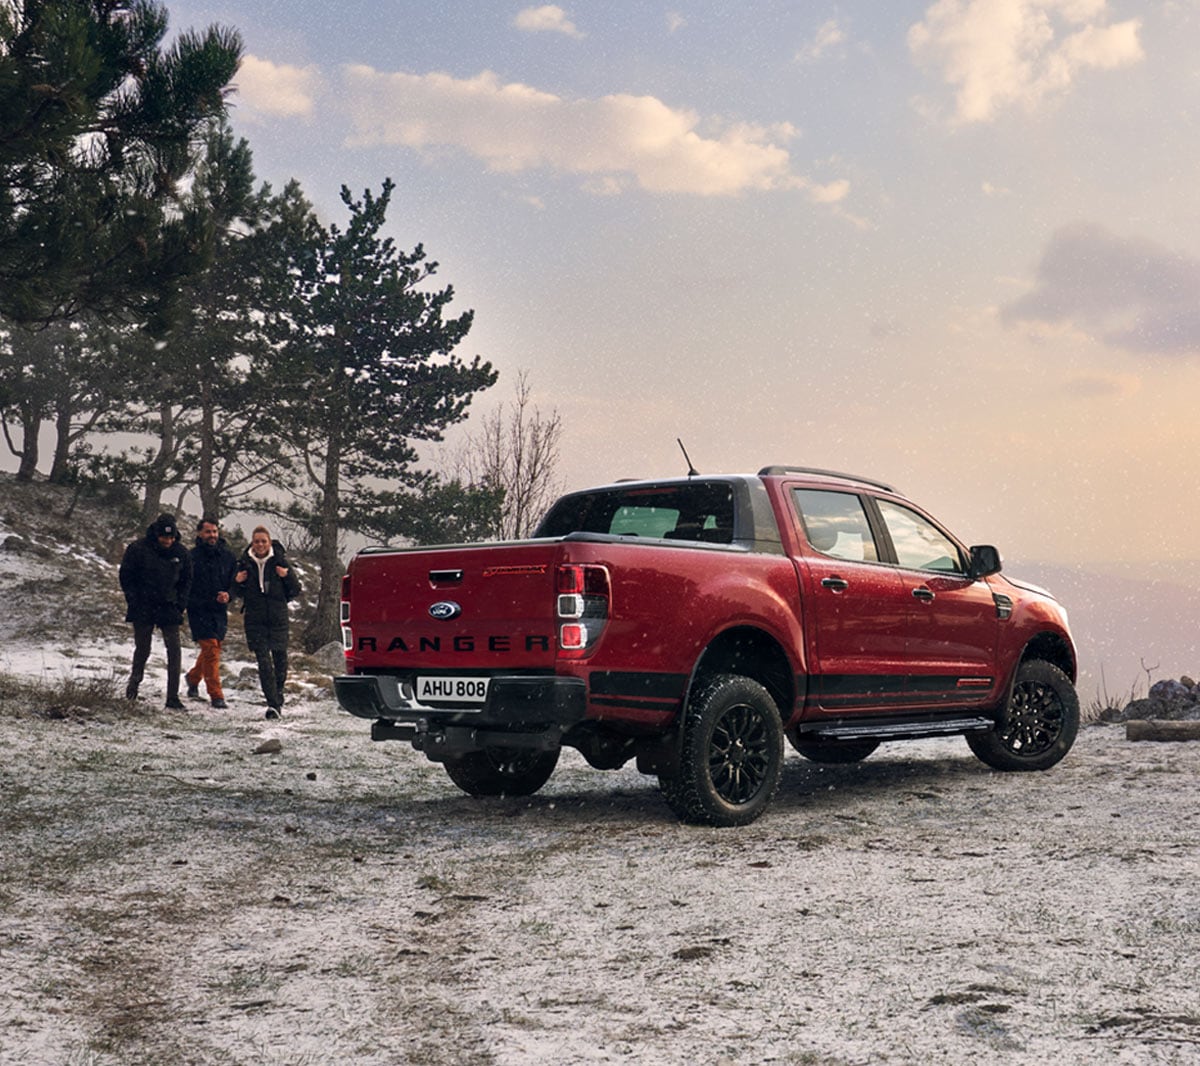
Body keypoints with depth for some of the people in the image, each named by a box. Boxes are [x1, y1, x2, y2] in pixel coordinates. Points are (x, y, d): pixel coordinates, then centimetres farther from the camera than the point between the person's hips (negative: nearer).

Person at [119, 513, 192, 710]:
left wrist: (180, 603, 3)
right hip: (143, 609, -1)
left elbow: (187, 579, 13)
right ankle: (134, 681, 37)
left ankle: (173, 697, -8)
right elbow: (126, 577, 0)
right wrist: (134, 602, -6)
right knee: (142, 649, 7)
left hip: (169, 608, 2)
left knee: (174, 649, -10)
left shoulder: (181, 553, 1)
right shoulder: (138, 549, -7)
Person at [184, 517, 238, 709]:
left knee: (212, 648, 15)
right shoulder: (192, 556, -5)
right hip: (199, 612, -4)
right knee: (211, 649, -11)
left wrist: (228, 595, -10)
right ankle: (216, 695, -6)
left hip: (219, 612, 4)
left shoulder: (227, 556, 4)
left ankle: (193, 677, 43)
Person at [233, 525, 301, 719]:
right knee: (263, 660, -9)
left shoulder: (280, 561, -1)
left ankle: (278, 694, 34)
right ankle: (273, 703, -12)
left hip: (278, 617, 0)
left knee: (280, 657, 9)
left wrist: (288, 576, -15)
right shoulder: (245, 563, 4)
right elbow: (238, 593, 15)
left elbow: (295, 591, 3)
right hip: (255, 619, 0)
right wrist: (237, 582, -6)